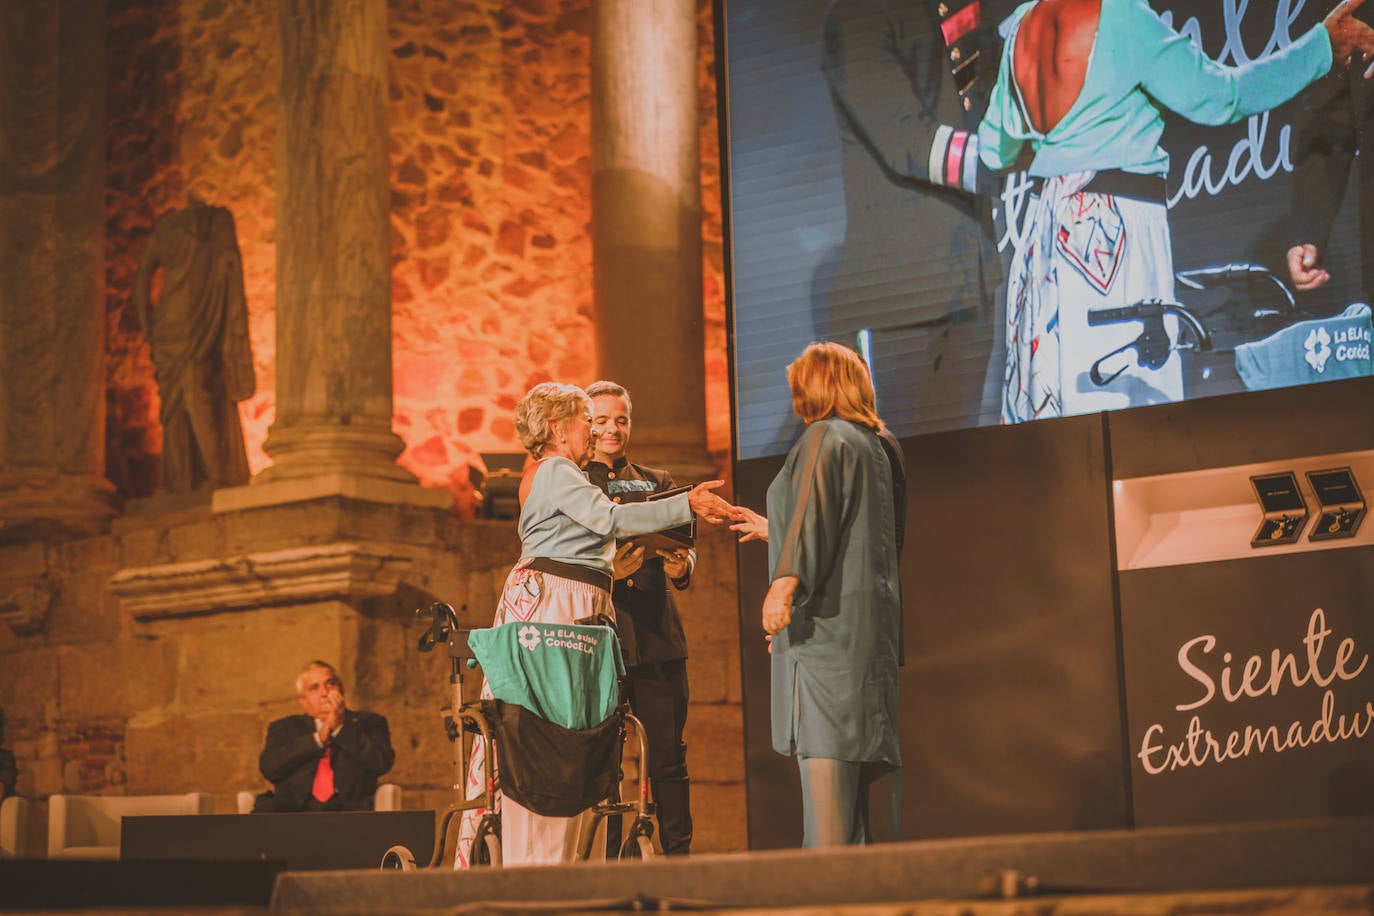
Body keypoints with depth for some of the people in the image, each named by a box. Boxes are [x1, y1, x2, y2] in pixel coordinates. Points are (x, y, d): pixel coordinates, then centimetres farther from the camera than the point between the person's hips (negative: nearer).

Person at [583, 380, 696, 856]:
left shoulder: (657, 482, 21)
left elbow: (683, 544, 11)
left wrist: (682, 565, -13)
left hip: (657, 636, 3)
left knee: (668, 755, -1)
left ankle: (678, 855, 1)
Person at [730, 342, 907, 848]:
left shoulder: (824, 438, -6)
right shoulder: (881, 444, 20)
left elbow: (813, 517, -22)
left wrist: (785, 583, -32)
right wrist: (774, 530, 41)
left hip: (828, 616, -9)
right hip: (875, 614, 9)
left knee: (823, 739, -13)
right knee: (875, 738, 8)